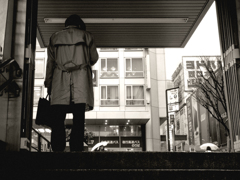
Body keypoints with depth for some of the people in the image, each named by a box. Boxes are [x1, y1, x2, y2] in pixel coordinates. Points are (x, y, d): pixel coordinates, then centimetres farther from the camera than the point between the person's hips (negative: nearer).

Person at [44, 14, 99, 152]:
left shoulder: (55, 37, 17)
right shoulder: (86, 36, 13)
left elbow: (50, 63, 14)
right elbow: (94, 58, 17)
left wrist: (48, 84, 16)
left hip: (60, 82, 1)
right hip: (81, 80, -1)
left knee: (58, 119, -2)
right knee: (78, 120, -6)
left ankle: (58, 150, -10)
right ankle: (76, 150, -13)